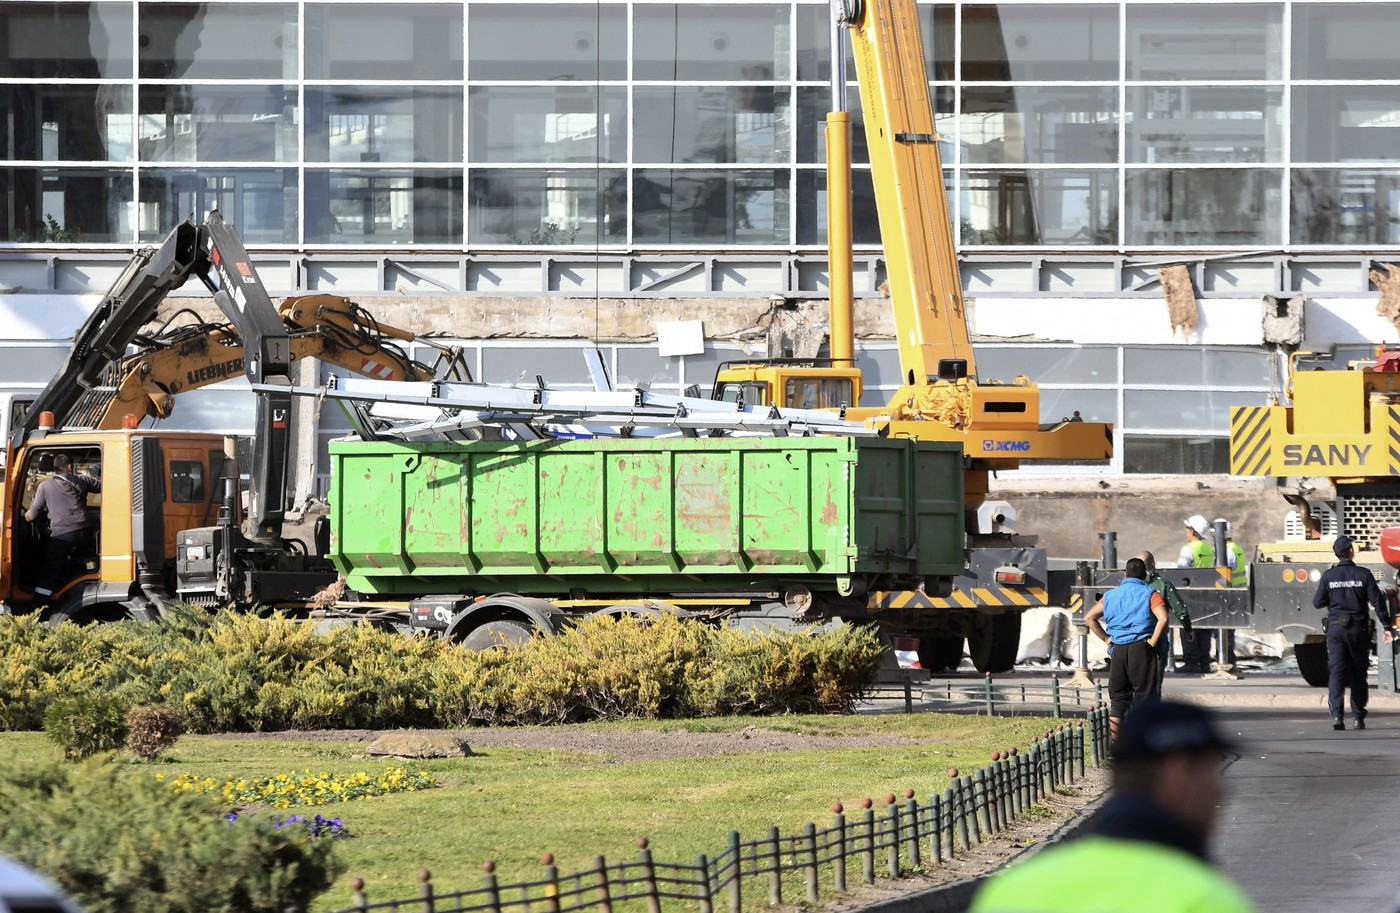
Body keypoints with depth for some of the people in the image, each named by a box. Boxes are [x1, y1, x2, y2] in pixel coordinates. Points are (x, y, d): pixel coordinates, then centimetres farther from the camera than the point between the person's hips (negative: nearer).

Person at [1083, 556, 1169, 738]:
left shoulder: (1111, 595, 14)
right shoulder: (1149, 594, -1)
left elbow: (1089, 617, 13)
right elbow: (1162, 619, -17)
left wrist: (1106, 638, 11)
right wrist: (1153, 641, -8)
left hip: (1117, 649, 4)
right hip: (1141, 648, -4)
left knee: (1118, 698, 12)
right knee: (1144, 695, -1)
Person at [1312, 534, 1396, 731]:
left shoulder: (1329, 576, -2)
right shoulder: (1363, 575, -5)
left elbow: (1318, 602, 1)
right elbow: (1377, 602, -6)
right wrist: (1388, 626, -1)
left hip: (1335, 628, 0)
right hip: (1357, 629, 0)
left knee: (1336, 672, -2)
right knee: (1358, 674, 10)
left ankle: (1336, 714, -18)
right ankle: (1358, 716, 10)